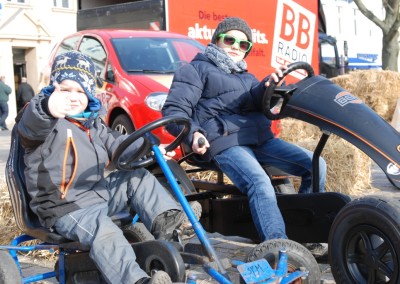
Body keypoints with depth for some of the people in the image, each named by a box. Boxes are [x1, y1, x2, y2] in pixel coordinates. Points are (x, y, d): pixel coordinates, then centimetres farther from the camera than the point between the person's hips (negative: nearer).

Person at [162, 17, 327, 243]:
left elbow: (259, 102, 9)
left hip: (261, 139, 7)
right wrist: (193, 133, -20)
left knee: (316, 165, -6)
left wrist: (267, 86, -16)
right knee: (260, 184, -33)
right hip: (226, 143, -7)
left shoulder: (246, 77, 31)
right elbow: (174, 110, 1)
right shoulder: (197, 69, 13)